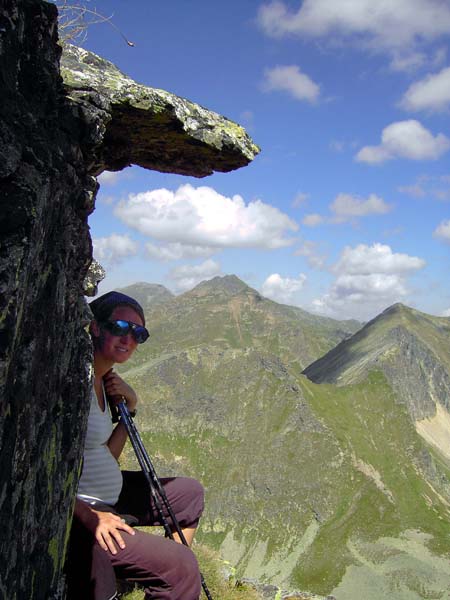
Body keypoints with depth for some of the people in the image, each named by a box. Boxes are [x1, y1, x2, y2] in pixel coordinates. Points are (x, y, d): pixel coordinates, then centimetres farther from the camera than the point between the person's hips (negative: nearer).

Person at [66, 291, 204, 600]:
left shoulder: (104, 379, 8)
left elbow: (107, 458, 10)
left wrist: (130, 407, -2)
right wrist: (90, 516, -27)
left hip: (111, 496, 10)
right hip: (75, 513, -10)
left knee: (190, 492, 23)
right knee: (182, 566, -21)